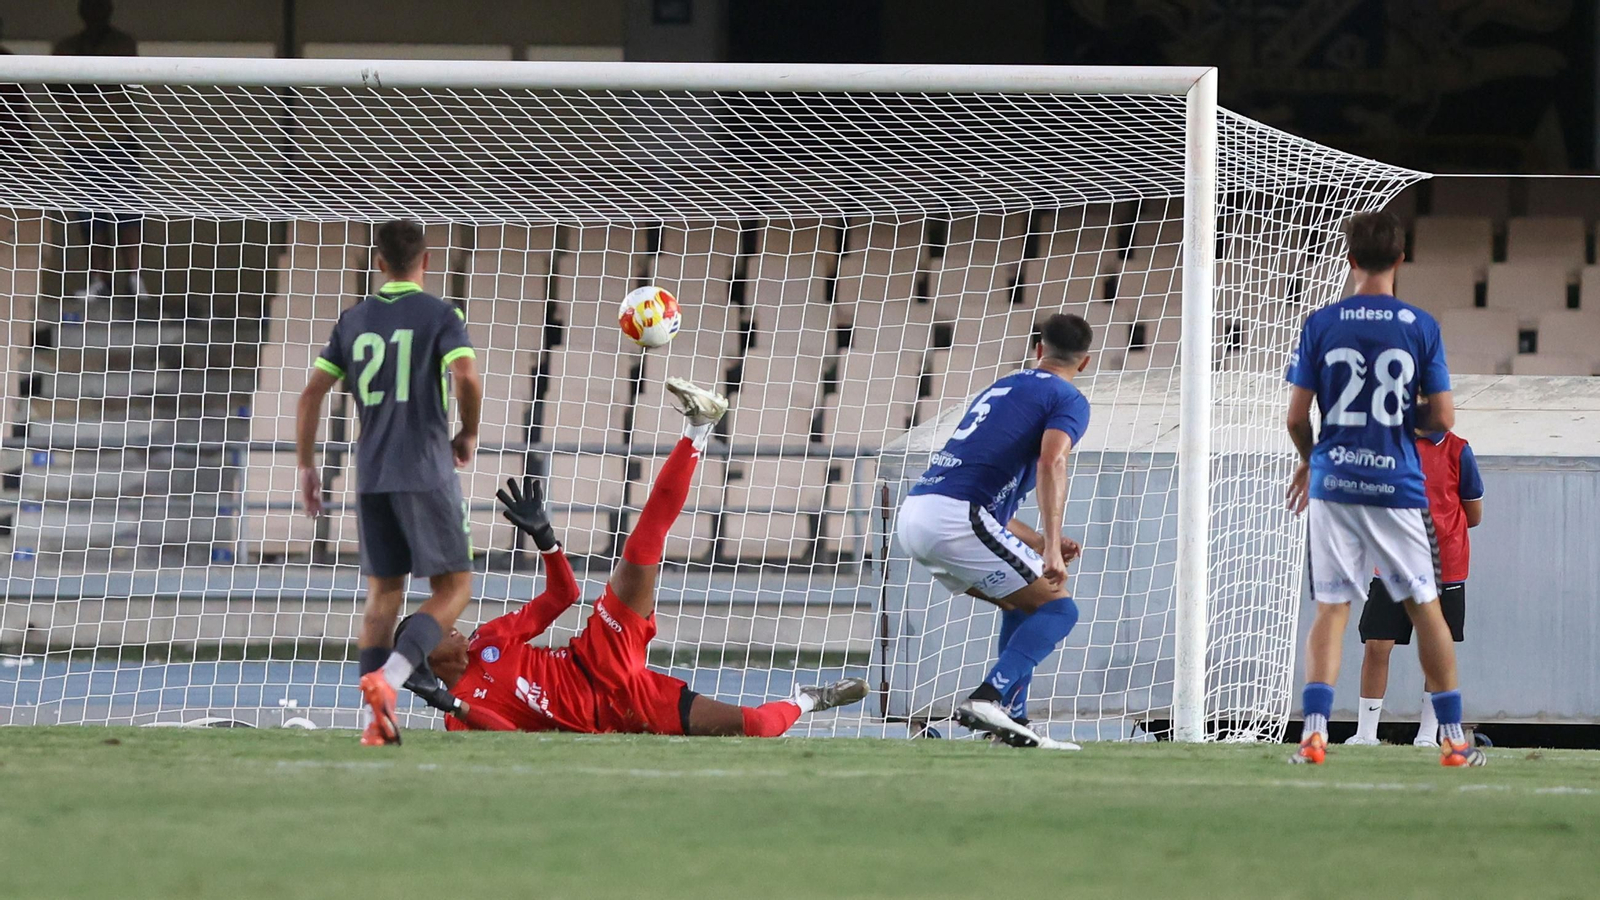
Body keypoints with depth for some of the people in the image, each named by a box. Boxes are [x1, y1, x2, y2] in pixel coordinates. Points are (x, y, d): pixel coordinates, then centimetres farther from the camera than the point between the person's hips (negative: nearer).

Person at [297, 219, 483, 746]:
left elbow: (312, 393, 8)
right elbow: (466, 376, -18)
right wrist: (469, 433, 0)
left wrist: (306, 467, 16)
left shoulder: (354, 320, 11)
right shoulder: (439, 316, -2)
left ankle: (378, 722, 3)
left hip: (371, 476, 5)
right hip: (426, 474, -5)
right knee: (453, 588, 1)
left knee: (383, 593, 11)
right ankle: (388, 678, -21)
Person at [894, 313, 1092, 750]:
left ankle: (1012, 720, 14)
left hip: (913, 516, 8)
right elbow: (1051, 462, -16)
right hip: (955, 518, -8)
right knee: (1057, 607, -2)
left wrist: (1039, 543, 33)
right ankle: (987, 699, -22)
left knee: (1023, 606, 24)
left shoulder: (999, 389, 31)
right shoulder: (1068, 401, 6)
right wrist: (1052, 549, -21)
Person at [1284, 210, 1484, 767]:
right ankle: (1454, 738, 12)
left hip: (1333, 485, 0)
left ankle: (1314, 731, -9)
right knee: (1426, 608, 11)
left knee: (1331, 610, 5)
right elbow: (1442, 419, -3)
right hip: (1397, 487, 0)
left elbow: (1296, 416, 1)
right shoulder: (1421, 327, -3)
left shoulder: (1320, 325, -1)